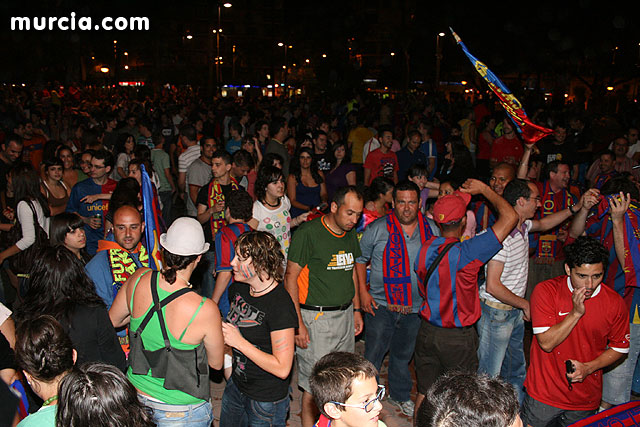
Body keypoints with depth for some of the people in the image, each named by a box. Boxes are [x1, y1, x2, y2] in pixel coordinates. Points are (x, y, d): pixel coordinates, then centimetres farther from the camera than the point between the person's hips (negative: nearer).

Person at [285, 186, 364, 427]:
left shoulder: (350, 234, 9)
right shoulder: (308, 233, -14)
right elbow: (290, 278, -13)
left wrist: (356, 310, 17)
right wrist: (298, 323, -16)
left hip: (345, 314, 7)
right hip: (316, 318, -7)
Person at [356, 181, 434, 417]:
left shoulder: (431, 230, 1)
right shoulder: (378, 228, -8)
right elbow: (360, 258, 1)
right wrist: (363, 292, -6)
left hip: (415, 307, 3)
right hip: (381, 305, -3)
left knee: (403, 354, 20)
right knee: (372, 356, 2)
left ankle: (400, 394, 40)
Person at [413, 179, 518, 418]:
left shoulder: (425, 250, -6)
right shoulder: (466, 252, -23)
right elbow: (510, 217, -20)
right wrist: (484, 189, -7)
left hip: (427, 333, 5)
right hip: (458, 338, -5)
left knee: (424, 393, 18)